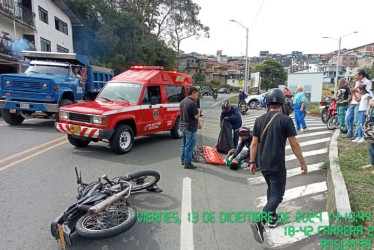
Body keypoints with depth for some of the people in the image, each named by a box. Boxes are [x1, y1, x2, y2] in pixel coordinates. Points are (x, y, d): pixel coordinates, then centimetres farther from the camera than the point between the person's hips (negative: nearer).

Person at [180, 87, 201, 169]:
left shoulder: (183, 101, 10)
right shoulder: (192, 103, -20)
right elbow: (196, 116, -21)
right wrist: (199, 111, -1)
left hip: (183, 126, 9)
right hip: (190, 128, -9)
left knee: (185, 144, 20)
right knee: (190, 146, 0)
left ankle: (183, 159, 31)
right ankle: (187, 163, 6)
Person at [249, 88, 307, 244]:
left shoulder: (259, 120, 2)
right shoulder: (286, 120, -11)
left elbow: (254, 143, 3)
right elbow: (294, 144, -9)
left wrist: (252, 162, 11)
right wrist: (302, 162, 2)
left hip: (262, 164, 5)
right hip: (277, 165, -5)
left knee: (271, 188, 26)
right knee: (277, 195, 2)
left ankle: (272, 217, 37)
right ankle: (260, 222, -16)